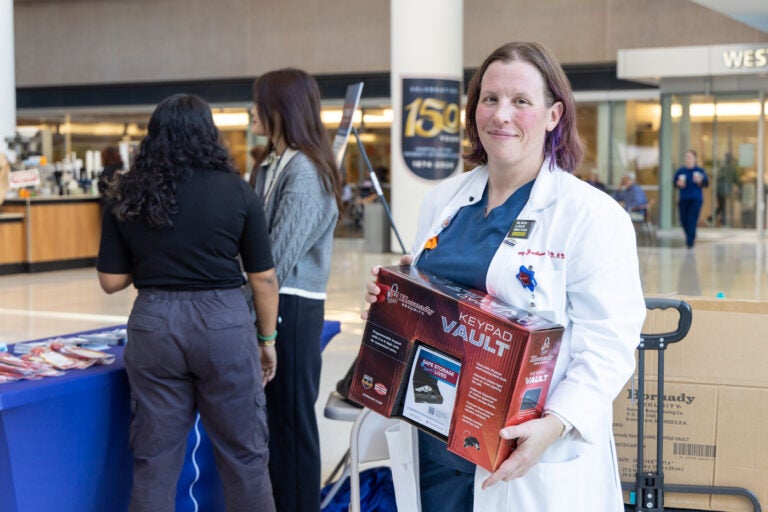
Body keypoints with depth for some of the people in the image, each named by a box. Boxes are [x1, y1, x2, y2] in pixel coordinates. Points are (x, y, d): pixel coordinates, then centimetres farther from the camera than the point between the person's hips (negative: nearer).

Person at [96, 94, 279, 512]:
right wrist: (267, 339, 11)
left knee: (154, 460, 11)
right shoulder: (236, 191, -3)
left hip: (153, 324, 2)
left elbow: (111, 280, 4)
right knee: (243, 455, 10)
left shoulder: (126, 197, 2)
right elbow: (263, 278, -1)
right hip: (223, 323, -2)